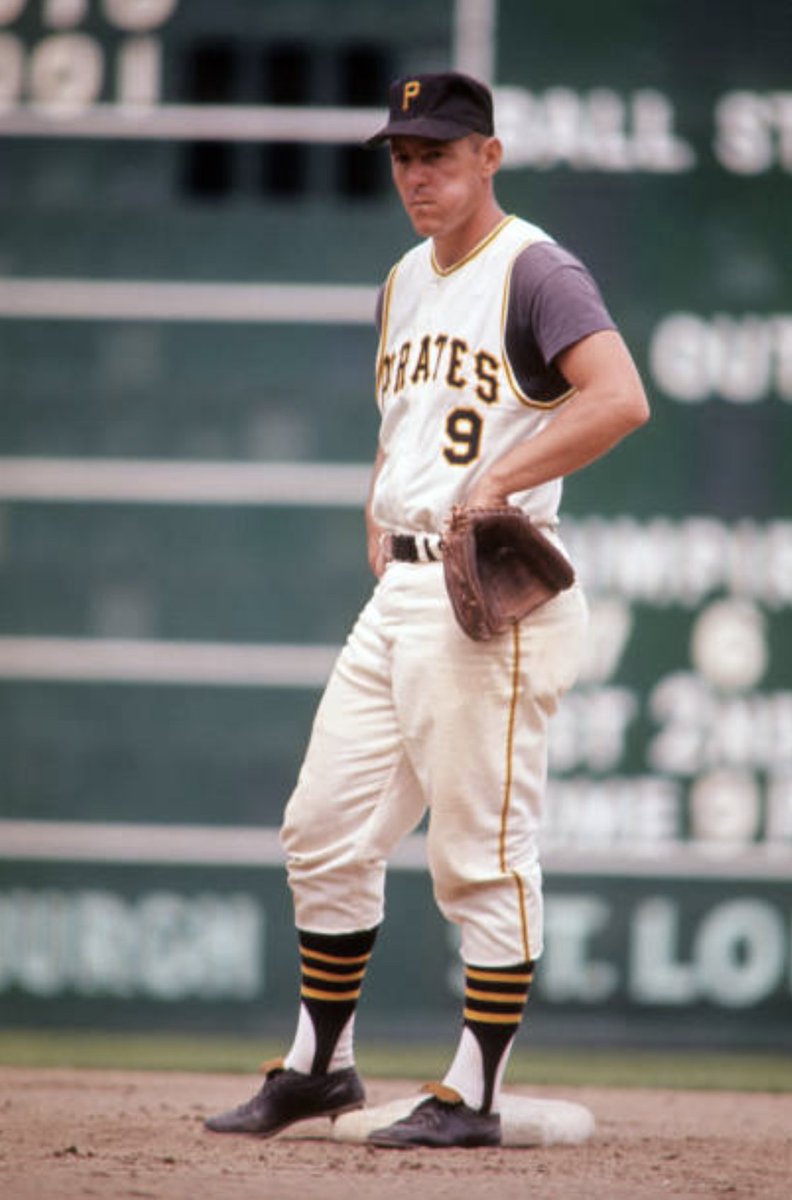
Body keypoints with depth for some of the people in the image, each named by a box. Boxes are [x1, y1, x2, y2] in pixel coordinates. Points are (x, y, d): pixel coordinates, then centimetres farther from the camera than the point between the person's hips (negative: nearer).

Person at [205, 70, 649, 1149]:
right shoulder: (407, 283, 18)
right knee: (326, 831, 10)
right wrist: (383, 509, 15)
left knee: (481, 853, -5)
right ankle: (321, 1064, 22)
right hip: (401, 594, 9)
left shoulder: (532, 270, -10)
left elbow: (619, 399, -25)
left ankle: (474, 1095, 1)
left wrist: (495, 486, -27)